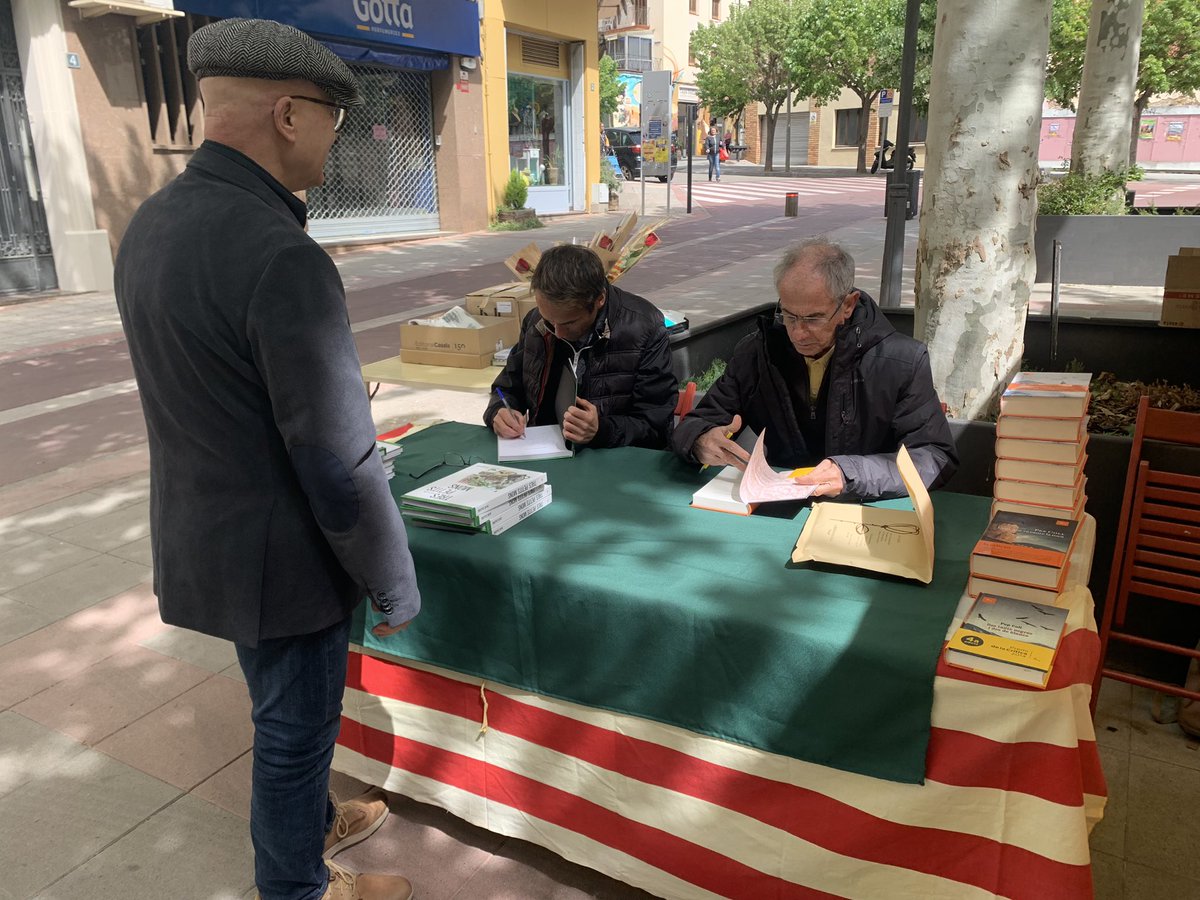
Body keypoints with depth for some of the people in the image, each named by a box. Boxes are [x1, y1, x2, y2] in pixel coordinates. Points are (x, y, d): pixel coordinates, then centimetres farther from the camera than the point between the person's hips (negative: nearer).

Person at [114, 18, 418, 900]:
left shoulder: (152, 224, 0)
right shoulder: (282, 259, -28)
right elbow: (341, 466, -26)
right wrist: (396, 584, -12)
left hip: (205, 536, 8)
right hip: (280, 558, -8)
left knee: (286, 712, 28)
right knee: (295, 729, 15)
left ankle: (308, 823, 53)